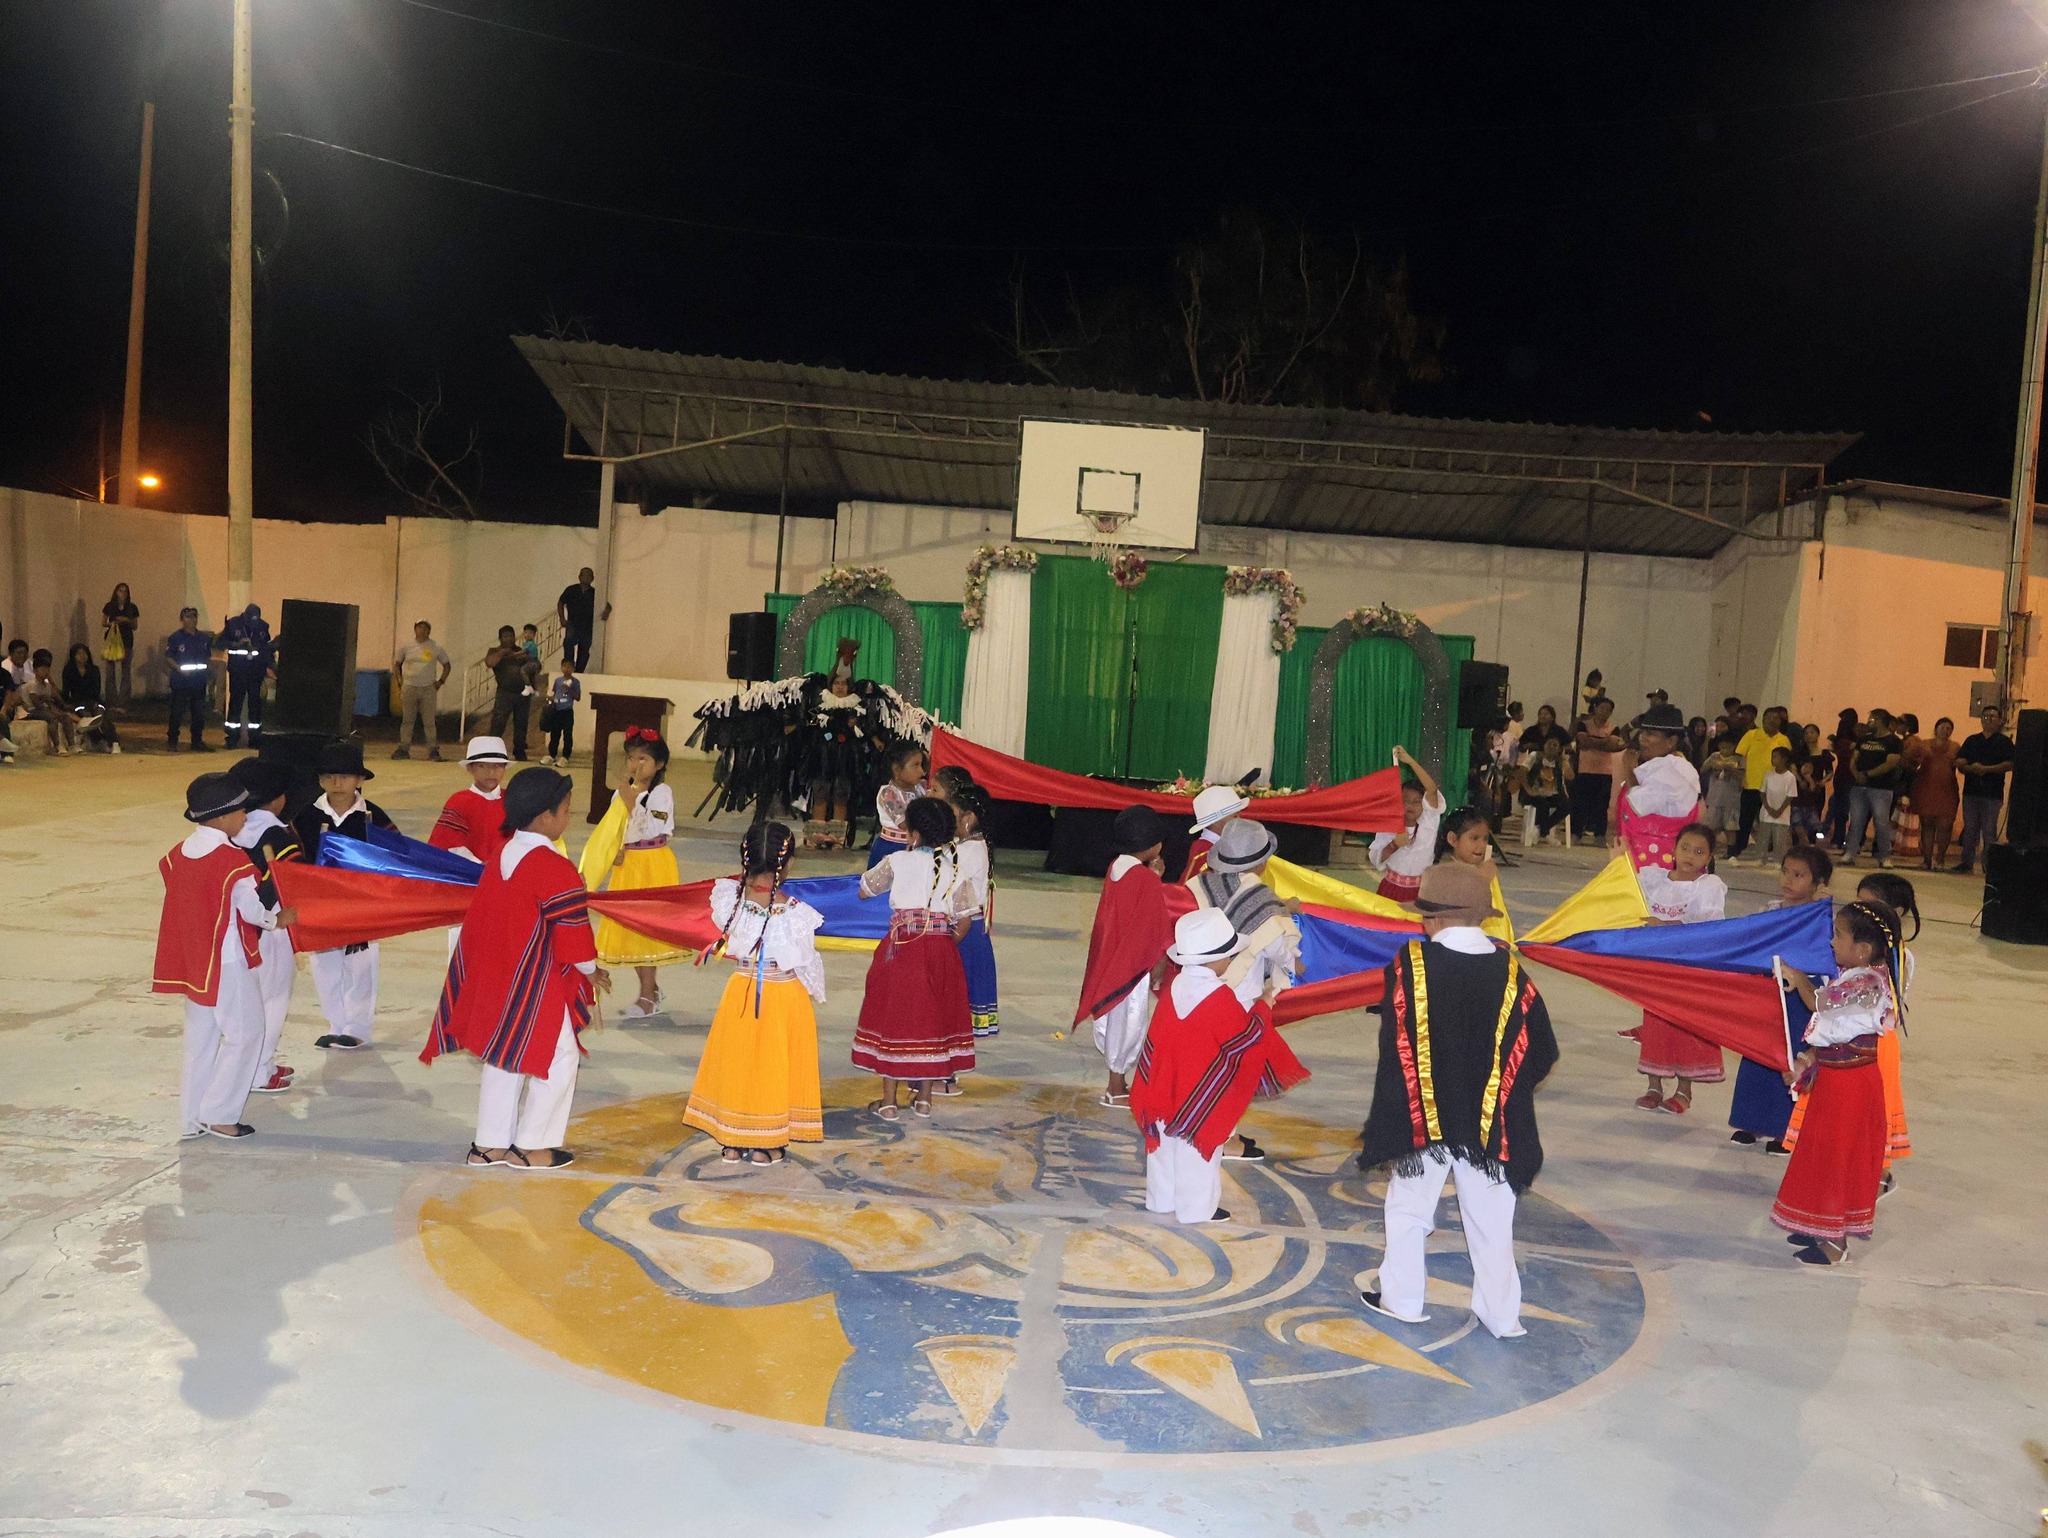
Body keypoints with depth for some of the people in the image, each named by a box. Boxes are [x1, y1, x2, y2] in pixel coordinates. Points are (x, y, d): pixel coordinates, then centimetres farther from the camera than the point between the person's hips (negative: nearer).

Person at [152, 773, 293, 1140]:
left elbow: (182, 903, 11)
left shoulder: (177, 855, 3)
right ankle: (220, 1114, 6)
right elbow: (253, 910, -10)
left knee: (200, 1039, 15)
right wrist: (279, 917, 10)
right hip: (227, 962, -7)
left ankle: (192, 1120, 20)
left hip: (192, 963, 7)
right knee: (245, 1034, 6)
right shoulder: (234, 861, -19)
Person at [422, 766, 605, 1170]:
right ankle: (531, 1147, 12)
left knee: (501, 1060, 19)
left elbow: (484, 920, 14)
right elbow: (571, 933, -17)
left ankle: (489, 1144, 26)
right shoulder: (556, 870, -21)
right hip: (536, 987, -9)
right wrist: (592, 971, 0)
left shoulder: (501, 856, 5)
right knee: (557, 1060, 6)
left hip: (494, 980, 9)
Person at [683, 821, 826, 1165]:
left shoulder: (729, 898, -16)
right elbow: (807, 963, -12)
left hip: (741, 991, 3)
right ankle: (767, 1145, 22)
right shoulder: (796, 914, -23)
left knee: (735, 1062, 17)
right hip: (785, 996, -3)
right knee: (774, 1066, 12)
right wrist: (816, 994, 8)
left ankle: (731, 1143, 26)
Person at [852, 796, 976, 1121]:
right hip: (942, 952, 3)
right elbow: (964, 921, 4)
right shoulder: (954, 867, 4)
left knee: (893, 1014, 6)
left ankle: (889, 1101, 9)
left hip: (902, 947, -3)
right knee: (933, 1017, 13)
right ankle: (924, 1097, 20)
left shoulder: (898, 861, -4)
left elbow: (864, 891, 9)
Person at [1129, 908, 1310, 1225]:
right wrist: (1263, 1008, -1)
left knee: (1167, 1143, 17)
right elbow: (1245, 1038, -14)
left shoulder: (1174, 987, -3)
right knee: (1199, 1150, 7)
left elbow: (1159, 1040, 5)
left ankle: (1161, 1199, 30)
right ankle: (1197, 1208, 17)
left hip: (1167, 1089, 6)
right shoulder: (1220, 997, -22)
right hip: (1202, 1097, -6)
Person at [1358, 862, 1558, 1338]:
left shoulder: (1411, 964, -14)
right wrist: (1501, 1093, 12)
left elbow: (1396, 1046, -7)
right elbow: (1539, 1053, -2)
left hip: (1422, 1118, -2)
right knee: (1491, 1222, 13)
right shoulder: (1511, 972, -8)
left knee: (1408, 1211, 16)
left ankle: (1402, 1298, 26)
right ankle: (1501, 1315, 21)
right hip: (1490, 1124, 2)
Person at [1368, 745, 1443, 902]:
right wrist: (1394, 845, -25)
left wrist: (1410, 761, -32)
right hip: (1392, 886, 1)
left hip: (1420, 888, -1)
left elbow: (1432, 790, -25)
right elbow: (1375, 859, -6)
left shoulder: (1429, 820, -8)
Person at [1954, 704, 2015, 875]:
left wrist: (1986, 769, -17)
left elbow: (2010, 765, -8)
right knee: (1969, 829, 7)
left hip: (1992, 794, -4)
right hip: (1971, 791, 4)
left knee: (1989, 830, -4)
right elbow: (1959, 762, 9)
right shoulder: (1971, 740, 15)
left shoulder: (2004, 742, 3)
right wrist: (1970, 768, -12)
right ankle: (1966, 862, 13)